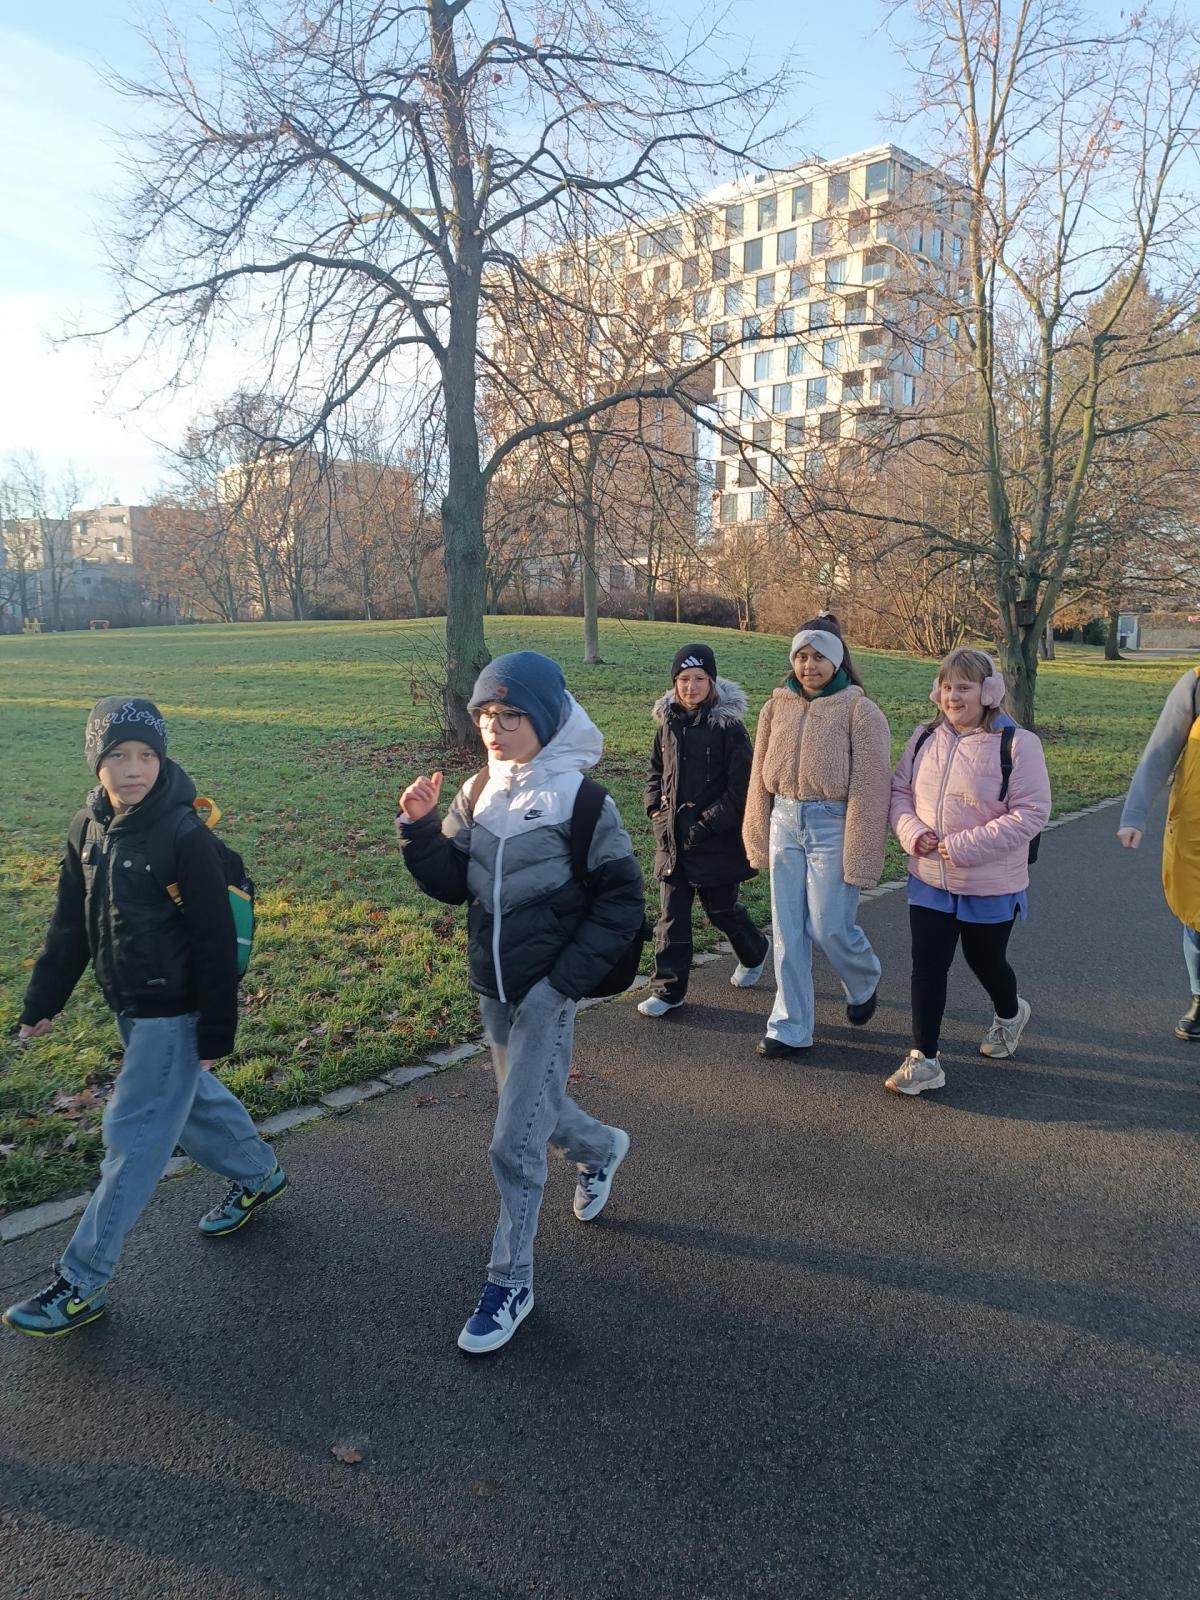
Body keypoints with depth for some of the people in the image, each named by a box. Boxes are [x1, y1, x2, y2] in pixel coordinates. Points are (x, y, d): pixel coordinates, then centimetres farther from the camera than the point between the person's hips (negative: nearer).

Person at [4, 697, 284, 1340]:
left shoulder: (185, 836, -21)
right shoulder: (88, 828, 0)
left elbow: (216, 941, -19)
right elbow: (70, 925, 10)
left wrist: (216, 1032, -16)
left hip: (173, 1013, -7)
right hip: (128, 1004, 7)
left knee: (133, 1138, 0)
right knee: (191, 1099, 23)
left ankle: (82, 1282, 13)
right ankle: (258, 1174, 46)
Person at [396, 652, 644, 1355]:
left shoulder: (579, 798, -15)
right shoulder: (479, 794, 2)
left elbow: (622, 900, -12)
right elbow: (451, 882, 4)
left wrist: (569, 977, -17)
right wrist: (421, 827, -13)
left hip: (548, 989, -6)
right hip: (492, 985, 7)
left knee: (515, 1144, -4)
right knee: (532, 1106, 24)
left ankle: (512, 1280, 15)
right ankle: (602, 1146, 54)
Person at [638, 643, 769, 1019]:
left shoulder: (728, 726, -12)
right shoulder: (668, 722, 5)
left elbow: (740, 787, -13)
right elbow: (656, 770, 17)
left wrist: (708, 824, -17)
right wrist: (656, 809, 2)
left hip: (716, 842, -5)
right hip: (672, 839, 5)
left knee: (721, 909, 11)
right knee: (671, 914, 7)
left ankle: (755, 952, 41)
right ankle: (668, 989, 16)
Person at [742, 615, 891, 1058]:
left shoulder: (859, 710, -8)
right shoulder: (777, 706, 6)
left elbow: (868, 787, -11)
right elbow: (761, 777, 11)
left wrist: (859, 855, -13)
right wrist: (758, 838, 10)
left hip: (831, 825, -5)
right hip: (785, 822, 5)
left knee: (830, 928, 0)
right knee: (787, 929, 8)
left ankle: (864, 983, 35)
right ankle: (790, 1028, 19)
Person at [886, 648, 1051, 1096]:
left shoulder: (1017, 743, -15)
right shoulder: (925, 738, 1)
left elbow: (1031, 812, -17)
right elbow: (900, 790, 8)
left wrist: (966, 845, -23)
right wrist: (911, 831, -13)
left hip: (991, 886, -3)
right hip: (929, 879, 4)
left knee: (986, 962, 16)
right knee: (927, 967, 2)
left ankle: (1009, 1015, 50)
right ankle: (923, 1060, 12)